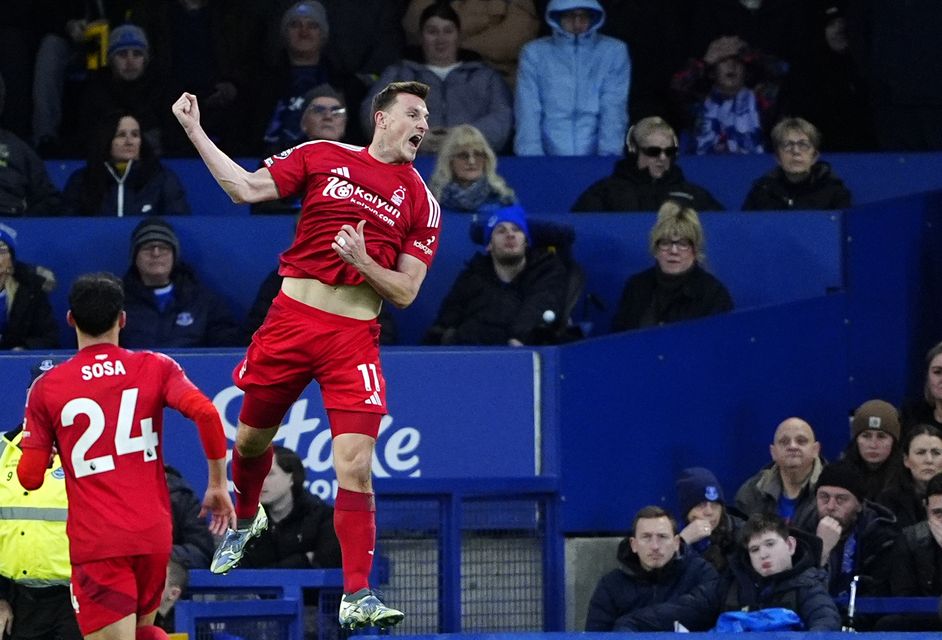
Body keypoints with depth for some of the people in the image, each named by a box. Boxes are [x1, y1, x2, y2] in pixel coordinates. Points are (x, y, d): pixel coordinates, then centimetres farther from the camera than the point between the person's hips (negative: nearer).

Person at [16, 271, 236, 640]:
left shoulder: (47, 388, 1)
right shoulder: (155, 368, 3)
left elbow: (30, 478, 3)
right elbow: (206, 414, -13)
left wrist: (35, 441, 25)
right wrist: (218, 484, -2)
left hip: (95, 542, -3)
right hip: (154, 533, 3)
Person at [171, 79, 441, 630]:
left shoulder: (421, 202, 3)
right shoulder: (322, 156, 4)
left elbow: (405, 293, 2)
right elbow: (246, 188, 2)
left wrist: (363, 262, -16)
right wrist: (195, 131, -3)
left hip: (355, 337, -2)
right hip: (291, 319, 2)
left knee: (355, 463, -15)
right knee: (252, 439, 17)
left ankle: (357, 596, -12)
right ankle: (246, 520, 50)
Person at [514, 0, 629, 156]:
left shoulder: (614, 52, 7)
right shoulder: (534, 53, 8)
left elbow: (614, 110, -2)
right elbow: (527, 113, -1)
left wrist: (608, 156, -16)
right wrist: (533, 159, -15)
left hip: (594, 161, 0)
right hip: (549, 160, 0)